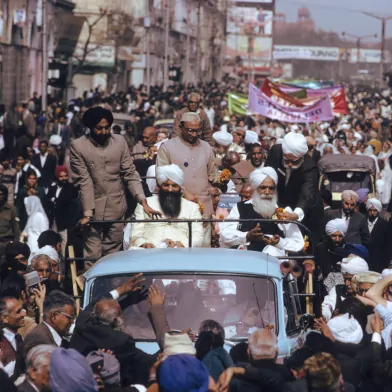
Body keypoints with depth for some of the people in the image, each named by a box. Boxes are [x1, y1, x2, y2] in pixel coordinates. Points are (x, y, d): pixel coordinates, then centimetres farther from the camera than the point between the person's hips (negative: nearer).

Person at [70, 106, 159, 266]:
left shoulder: (119, 142, 3)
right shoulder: (78, 146, -6)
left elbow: (130, 174, 2)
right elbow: (84, 181, -9)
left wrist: (143, 201, -9)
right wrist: (88, 213, -15)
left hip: (116, 209, 3)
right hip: (93, 209, -3)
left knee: (112, 255, 7)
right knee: (92, 256, -5)